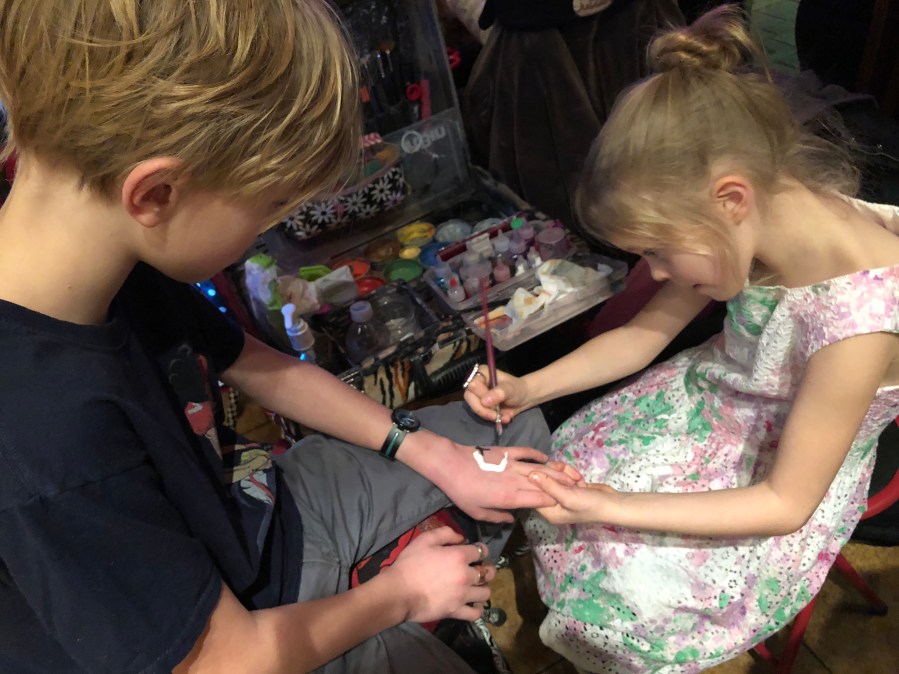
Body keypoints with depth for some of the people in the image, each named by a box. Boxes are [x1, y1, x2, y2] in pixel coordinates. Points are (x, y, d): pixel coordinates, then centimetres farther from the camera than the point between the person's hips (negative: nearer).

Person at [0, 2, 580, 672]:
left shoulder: (119, 266, -15)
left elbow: (254, 363, 1)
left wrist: (433, 455, -1)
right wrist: (399, 595, -10)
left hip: (270, 506, 7)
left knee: (519, 428, 12)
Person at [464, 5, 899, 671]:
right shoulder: (747, 228, -18)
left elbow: (785, 503, -26)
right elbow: (643, 334, -3)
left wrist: (616, 507, -28)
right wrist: (530, 388, -13)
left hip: (795, 479, -6)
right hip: (715, 396, 6)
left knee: (628, 591, -12)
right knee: (571, 465, -1)